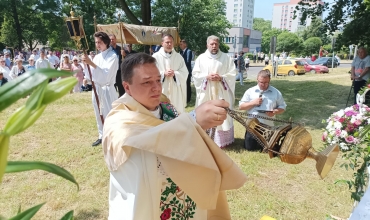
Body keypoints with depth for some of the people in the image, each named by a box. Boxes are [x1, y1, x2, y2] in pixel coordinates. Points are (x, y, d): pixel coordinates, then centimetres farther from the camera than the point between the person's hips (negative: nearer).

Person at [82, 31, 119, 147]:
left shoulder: (112, 56, -8)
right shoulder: (97, 57, 12)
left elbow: (106, 75, -21)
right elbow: (90, 76, 10)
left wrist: (91, 63, -25)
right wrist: (86, 65, -6)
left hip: (107, 89, -7)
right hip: (96, 88, 7)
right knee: (99, 115, 15)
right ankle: (102, 136, 28)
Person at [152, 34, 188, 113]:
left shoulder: (178, 56, 9)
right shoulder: (156, 56, 1)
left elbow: (184, 73, 4)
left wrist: (174, 74, -13)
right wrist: (164, 73, -15)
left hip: (175, 90, 2)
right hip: (161, 90, -2)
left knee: (177, 111, 5)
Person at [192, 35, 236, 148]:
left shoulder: (227, 58, 6)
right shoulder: (201, 58, 8)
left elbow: (232, 74, 1)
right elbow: (195, 74, 2)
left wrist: (221, 77, -15)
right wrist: (207, 77, -13)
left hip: (221, 92, -1)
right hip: (206, 91, 1)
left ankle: (222, 140, 10)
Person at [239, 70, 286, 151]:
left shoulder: (276, 92, 2)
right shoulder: (250, 91, 1)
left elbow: (282, 107, 7)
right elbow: (241, 106, 1)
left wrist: (274, 112, -15)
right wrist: (253, 103, -14)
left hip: (268, 126, 0)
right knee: (249, 147, 4)